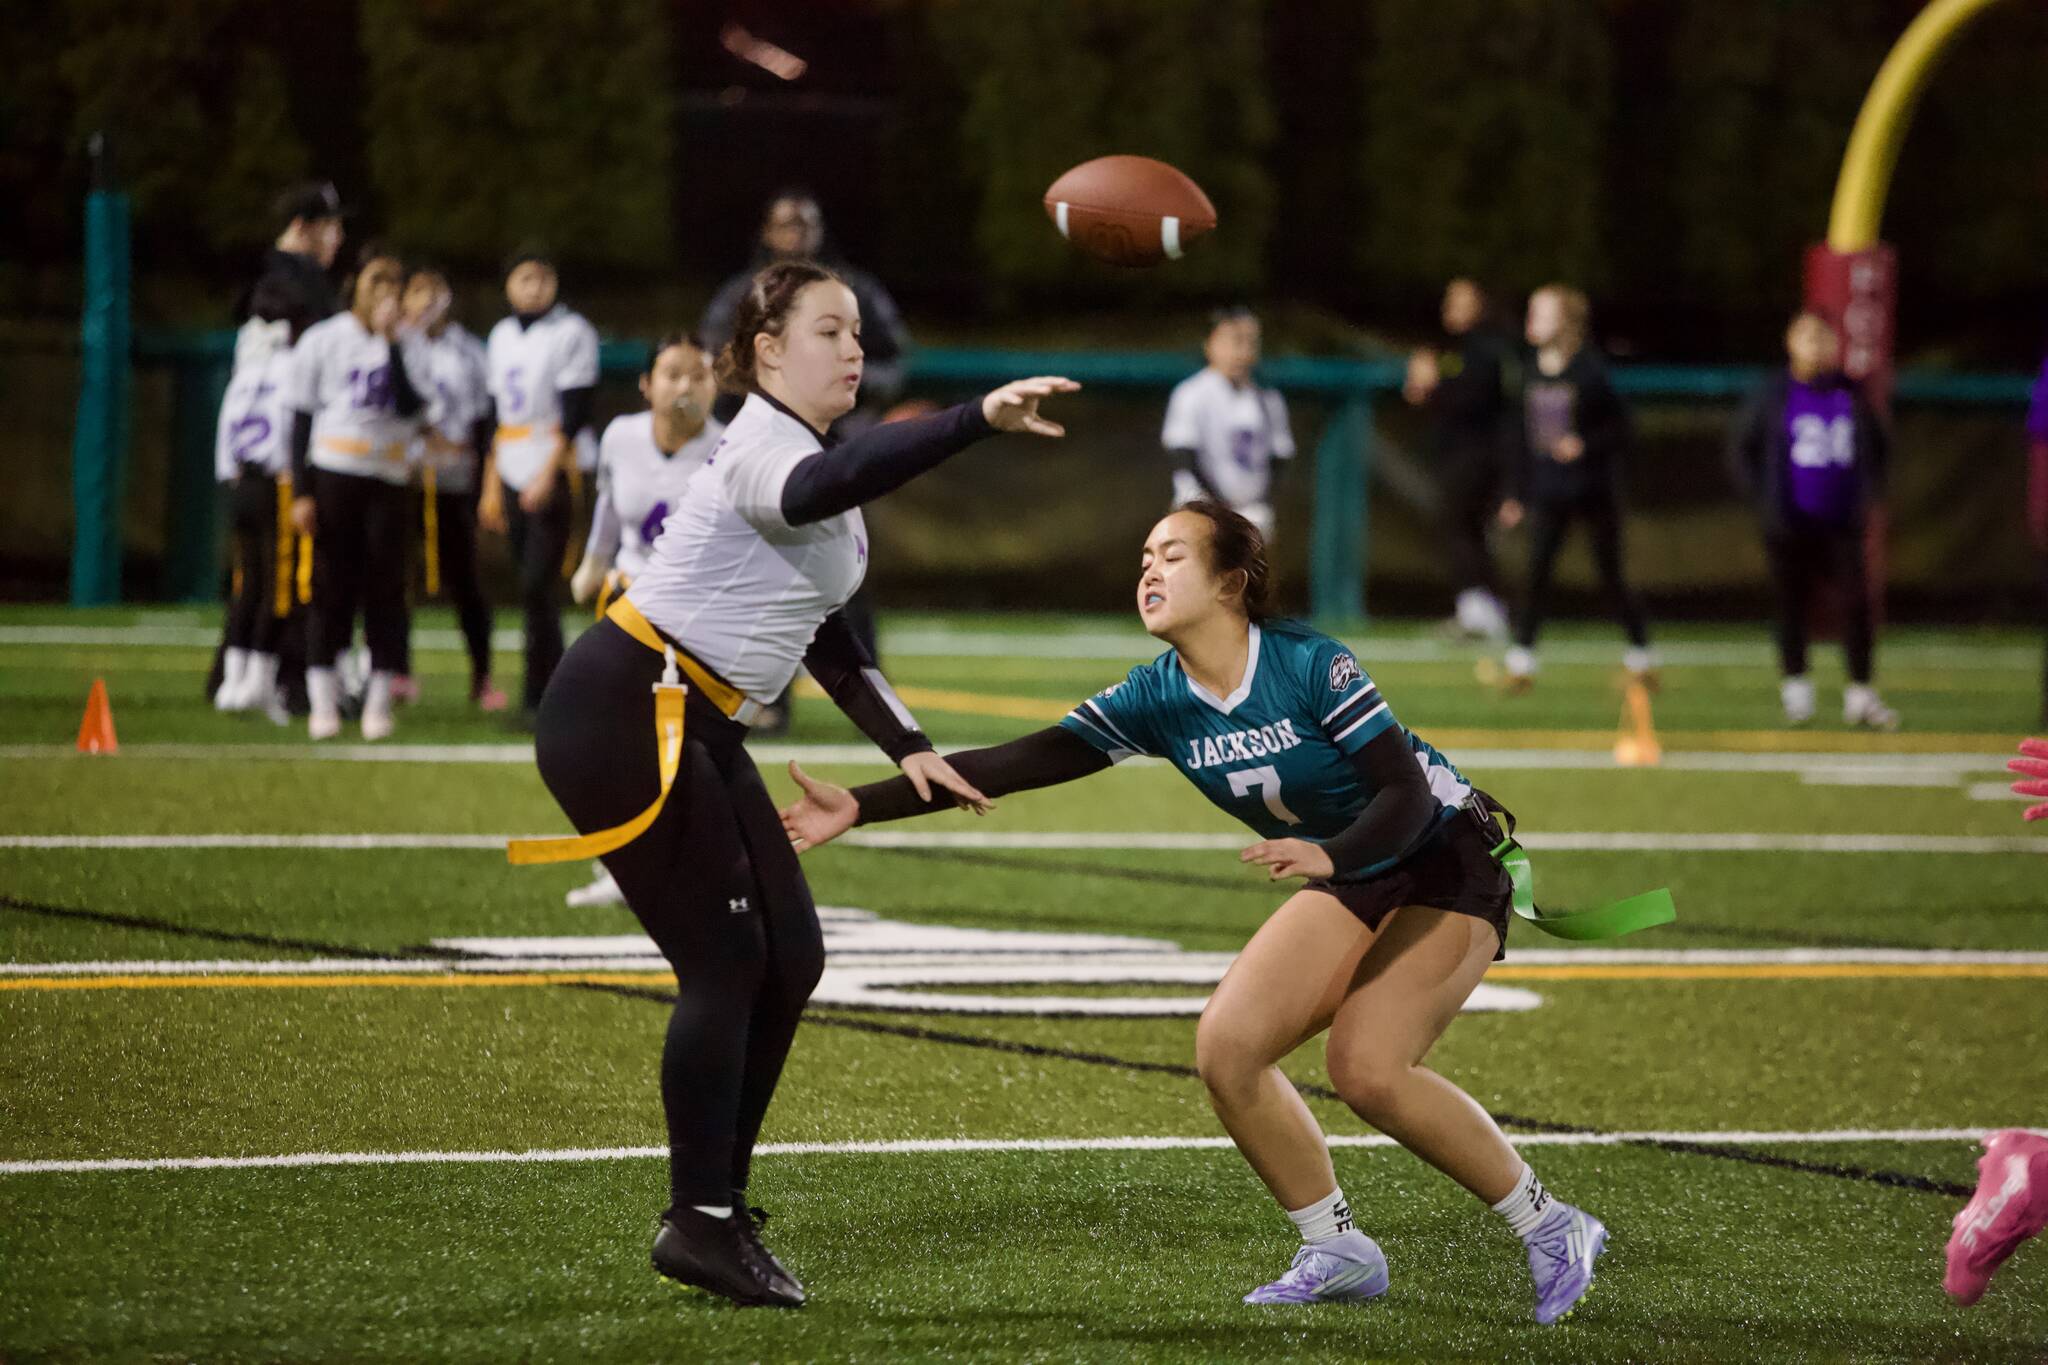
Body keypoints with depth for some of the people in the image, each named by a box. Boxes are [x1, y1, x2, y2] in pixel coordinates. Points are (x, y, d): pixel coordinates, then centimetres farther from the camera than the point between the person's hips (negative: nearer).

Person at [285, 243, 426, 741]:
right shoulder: (323, 341, 2)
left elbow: (408, 405, -8)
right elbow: (302, 420, 2)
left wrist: (393, 342, -12)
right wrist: (301, 492, -5)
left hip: (388, 478, 2)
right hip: (334, 472, -2)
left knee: (385, 586, -2)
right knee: (333, 583, -2)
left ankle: (379, 699, 3)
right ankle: (323, 701, 2)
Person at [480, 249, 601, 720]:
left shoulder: (572, 332, -5)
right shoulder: (503, 336, 15)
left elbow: (575, 411, -11)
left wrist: (548, 473, -18)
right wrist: (491, 485, 17)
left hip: (556, 471, -7)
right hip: (513, 475, 7)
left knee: (538, 587, -13)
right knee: (534, 588, 7)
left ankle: (538, 696, -12)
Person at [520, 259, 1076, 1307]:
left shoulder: (818, 465, 15)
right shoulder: (761, 453, -17)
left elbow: (821, 632, 25)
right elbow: (829, 485, -43)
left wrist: (906, 747, 16)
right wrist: (981, 418, -53)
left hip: (698, 734, 10)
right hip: (618, 715, -10)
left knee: (790, 960, 6)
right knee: (725, 960, -11)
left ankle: (719, 1210, 14)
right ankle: (699, 1222, -4)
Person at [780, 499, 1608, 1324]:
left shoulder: (1308, 664, -23)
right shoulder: (1158, 698, -6)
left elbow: (1408, 792, -26)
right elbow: (1019, 765, -11)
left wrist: (1328, 855, -46)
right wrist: (860, 808, -18)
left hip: (1446, 861, -7)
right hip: (1349, 881, 7)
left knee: (1368, 1070, -23)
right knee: (1227, 1048, -10)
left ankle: (1549, 1229, -6)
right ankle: (1337, 1253, 5)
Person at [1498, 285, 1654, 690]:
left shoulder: (1590, 369, -11)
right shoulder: (1532, 371, 6)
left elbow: (1620, 429, -11)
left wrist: (1585, 445, -28)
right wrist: (1518, 495, 14)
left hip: (1594, 490, -4)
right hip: (1548, 493, 4)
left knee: (1609, 574, 3)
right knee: (1537, 571, -6)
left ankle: (1641, 652, 20)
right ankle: (1522, 657, -2)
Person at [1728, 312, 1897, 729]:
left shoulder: (1850, 394, 8)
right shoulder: (1773, 396, 1)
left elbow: (1877, 448, 20)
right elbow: (1739, 448, 5)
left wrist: (1869, 491, 7)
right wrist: (1762, 498, -3)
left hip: (1842, 522, 1)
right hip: (1789, 523, -1)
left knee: (1856, 600, -7)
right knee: (1792, 603, 3)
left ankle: (1861, 694, -2)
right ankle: (1795, 690, 14)